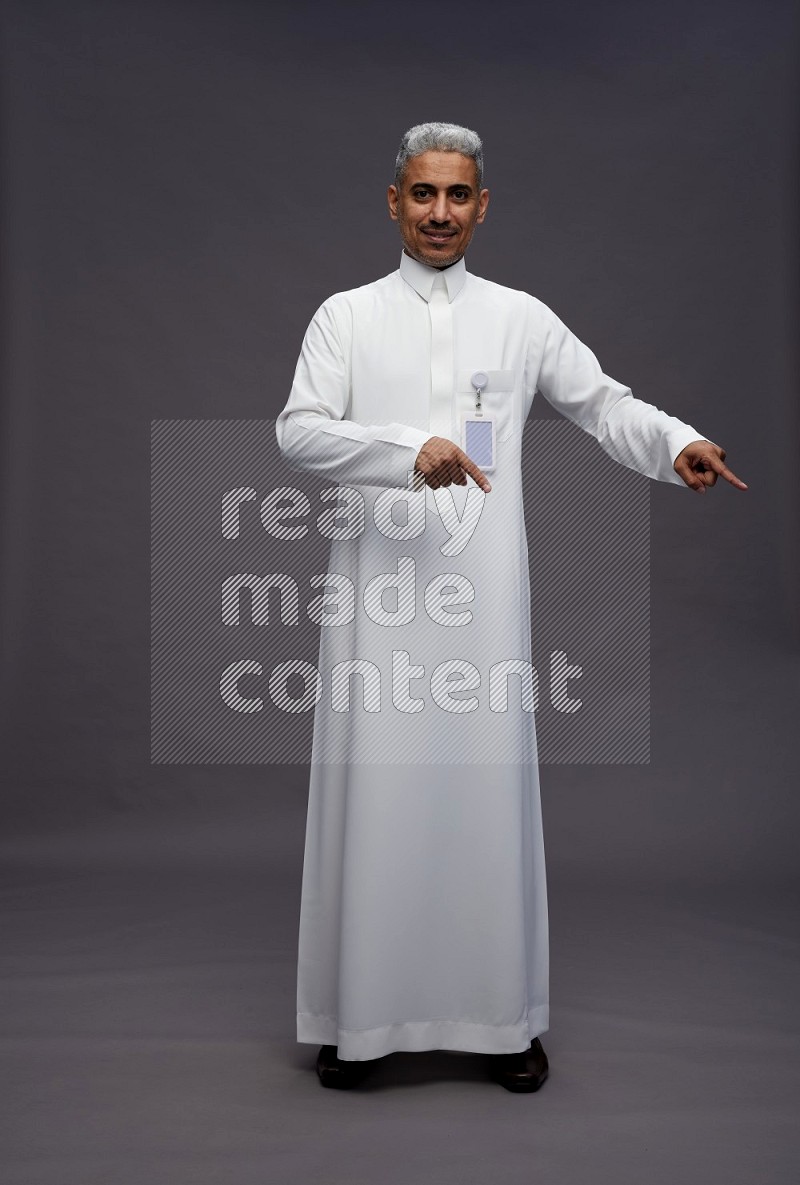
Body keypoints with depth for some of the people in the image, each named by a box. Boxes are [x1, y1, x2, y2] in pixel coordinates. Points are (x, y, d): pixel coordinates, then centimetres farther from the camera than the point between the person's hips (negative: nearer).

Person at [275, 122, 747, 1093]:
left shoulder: (523, 318, 12)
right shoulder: (346, 317, 8)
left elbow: (602, 402, 15)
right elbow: (298, 432, -4)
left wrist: (676, 442, -5)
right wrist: (408, 449, -19)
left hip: (483, 589, 1)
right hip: (378, 587, -1)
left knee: (488, 785, 4)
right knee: (373, 790, 2)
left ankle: (504, 1017, 17)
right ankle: (358, 1013, 16)